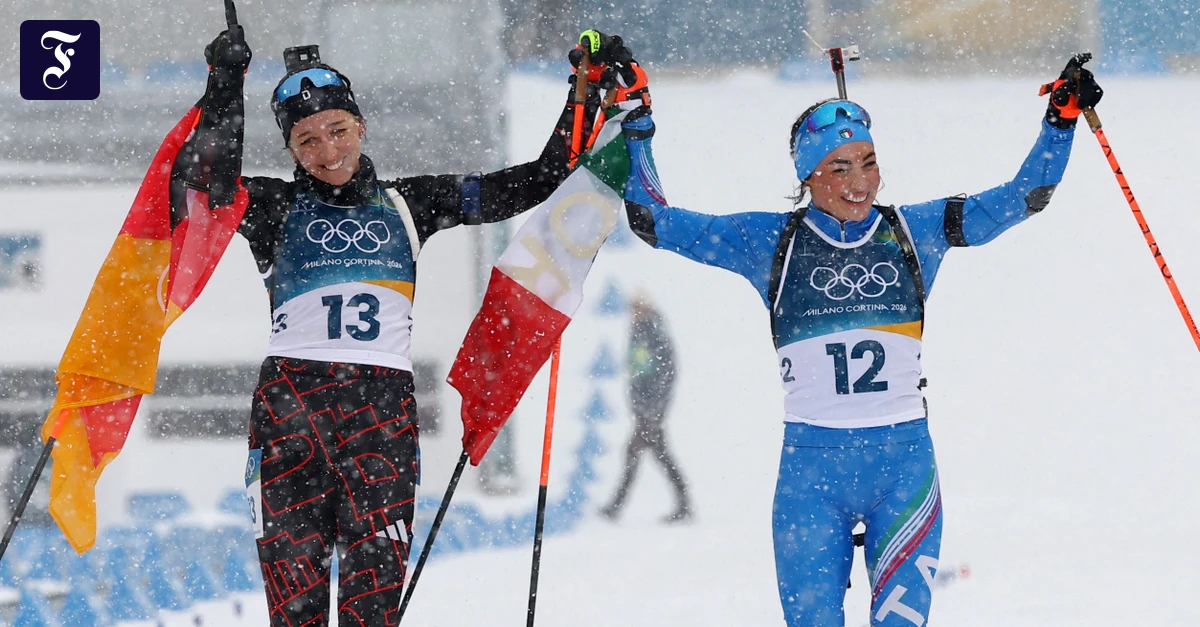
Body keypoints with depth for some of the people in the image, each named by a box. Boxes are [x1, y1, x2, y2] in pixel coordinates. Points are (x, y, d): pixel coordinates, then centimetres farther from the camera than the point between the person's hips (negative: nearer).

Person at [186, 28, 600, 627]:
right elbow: (197, 182, -5)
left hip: (384, 404, 1)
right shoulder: (276, 207, 13)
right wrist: (223, 88, -10)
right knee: (294, 574, -8)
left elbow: (535, 183, 20)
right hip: (290, 398, -1)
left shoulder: (407, 203, 18)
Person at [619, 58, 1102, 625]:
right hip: (810, 467, -1)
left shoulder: (915, 232, 8)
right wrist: (635, 130, 5)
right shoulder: (768, 241, 5)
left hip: (904, 462, 1)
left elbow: (1026, 195, 11)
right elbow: (654, 221, 9)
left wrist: (1062, 119, 2)